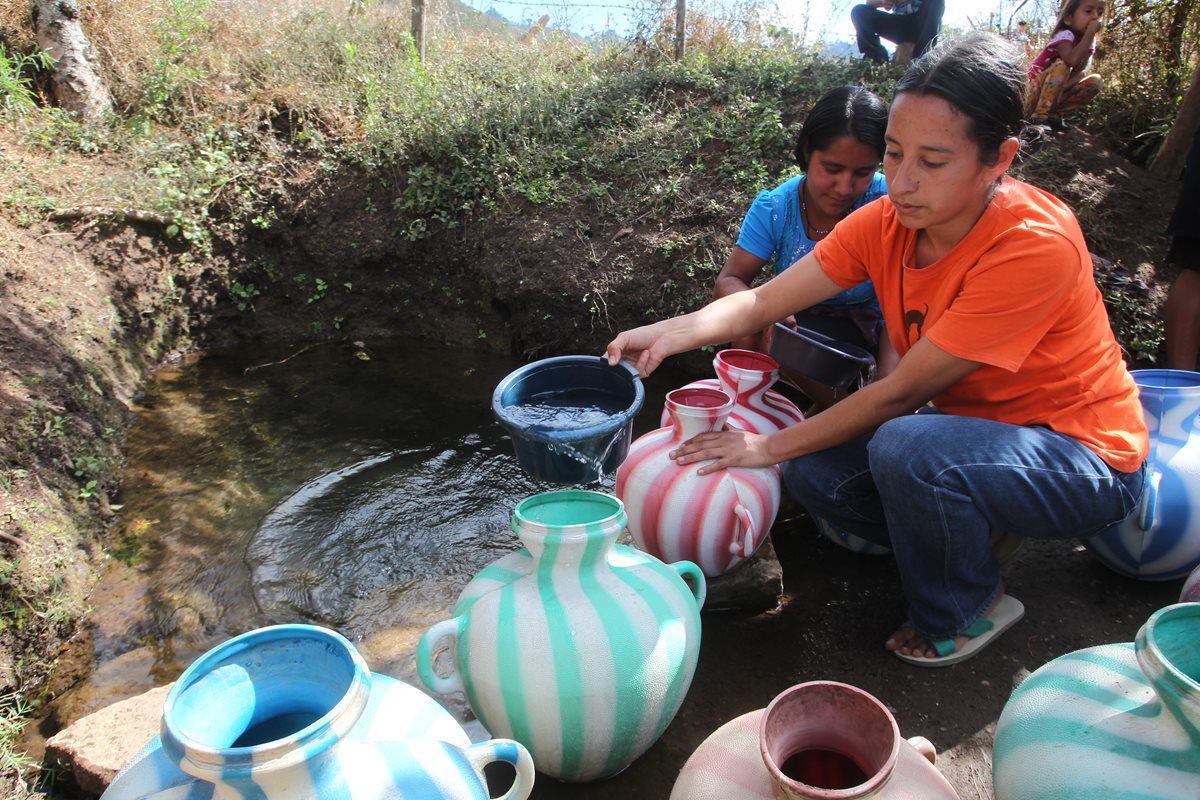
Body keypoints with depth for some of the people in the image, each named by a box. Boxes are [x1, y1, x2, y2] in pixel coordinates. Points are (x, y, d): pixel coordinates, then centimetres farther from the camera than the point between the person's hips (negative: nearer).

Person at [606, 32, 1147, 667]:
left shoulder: (1035, 245, -30)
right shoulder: (886, 222, -10)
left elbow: (900, 392, -27)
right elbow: (762, 300, -14)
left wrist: (771, 446, -21)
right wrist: (676, 332, -34)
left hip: (1085, 461, -6)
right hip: (971, 421, 6)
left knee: (907, 447, -34)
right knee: (814, 470, -13)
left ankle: (963, 614, -4)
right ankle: (955, 541, 12)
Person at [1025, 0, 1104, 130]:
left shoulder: (1090, 41, 3)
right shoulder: (1064, 35, -18)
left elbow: (1081, 71, -9)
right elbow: (1072, 60, -38)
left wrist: (1064, 85, -27)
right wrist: (1090, 33, -33)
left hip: (1059, 93, 6)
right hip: (1038, 91, -6)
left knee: (1096, 81, -11)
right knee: (1061, 65, -30)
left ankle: (1056, 114, -5)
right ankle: (1039, 116, -25)